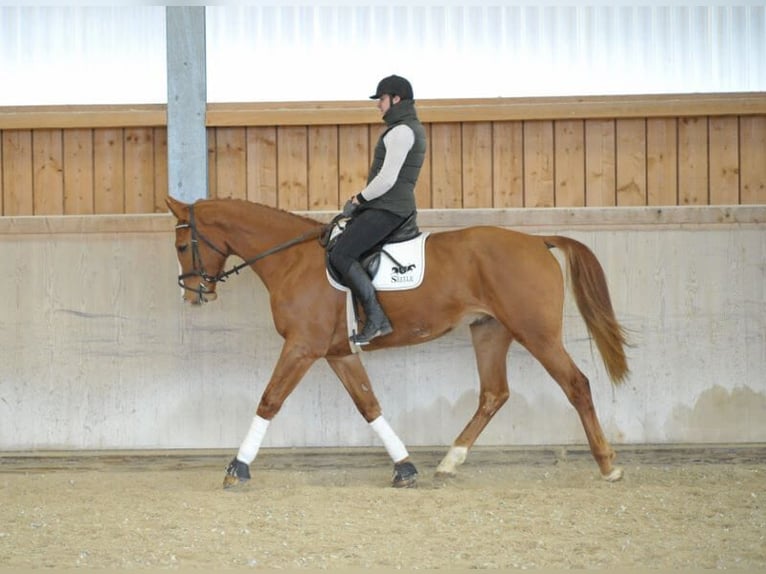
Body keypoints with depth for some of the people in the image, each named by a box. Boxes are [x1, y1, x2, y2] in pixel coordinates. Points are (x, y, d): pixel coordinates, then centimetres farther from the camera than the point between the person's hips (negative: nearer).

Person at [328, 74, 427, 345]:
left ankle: (376, 318, -21)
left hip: (387, 209, -11)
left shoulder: (401, 131, -15)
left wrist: (359, 198, -8)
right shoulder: (410, 128, 19)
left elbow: (387, 179, -21)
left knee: (340, 254, -20)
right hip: (391, 207, 11)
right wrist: (362, 199, 15)